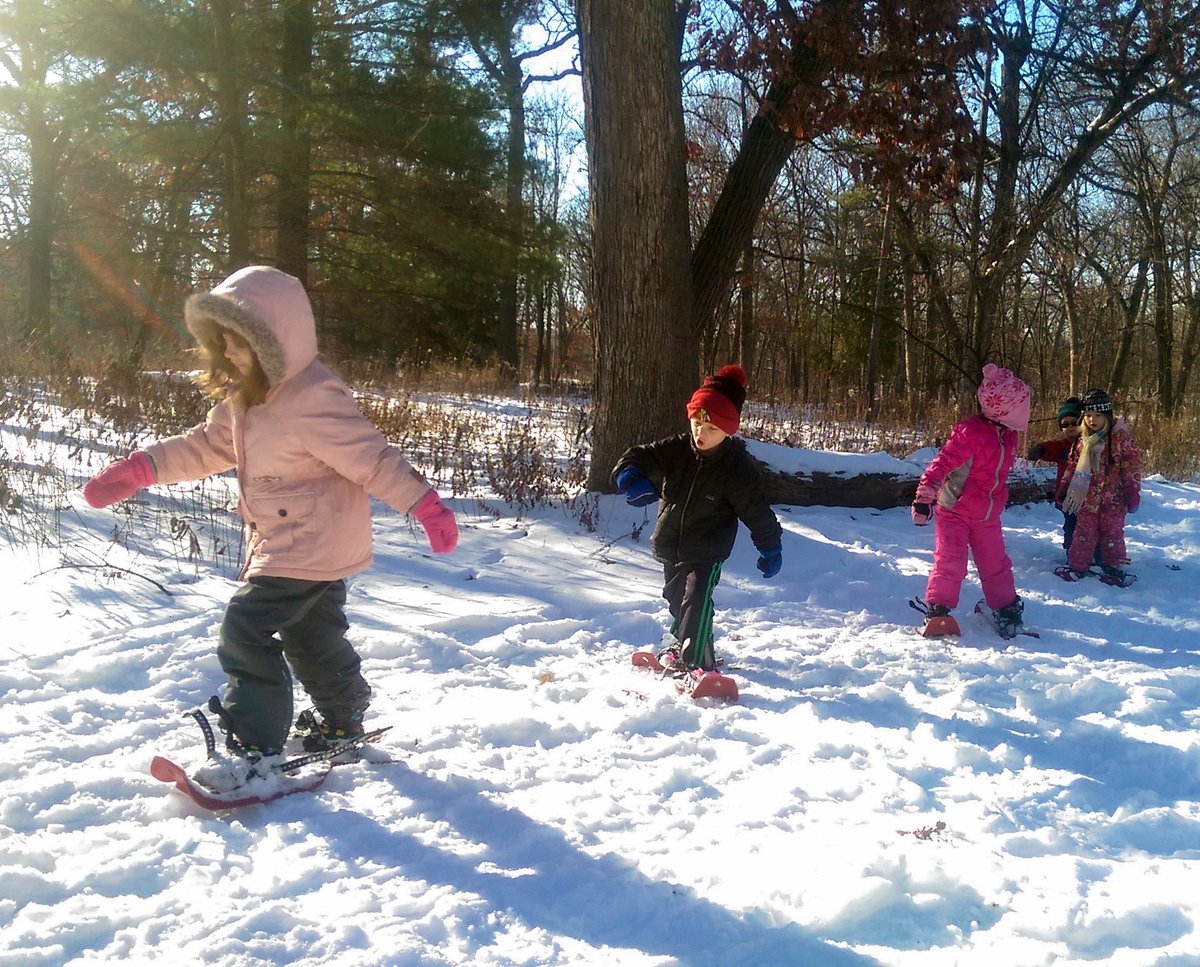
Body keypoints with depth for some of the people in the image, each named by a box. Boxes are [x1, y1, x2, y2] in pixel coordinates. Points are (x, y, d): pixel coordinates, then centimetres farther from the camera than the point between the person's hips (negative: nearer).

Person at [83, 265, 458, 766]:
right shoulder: (245, 398, 5)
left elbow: (372, 458, -25)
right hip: (281, 543, 10)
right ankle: (343, 717, 41)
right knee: (309, 634, 22)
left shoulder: (314, 400, -25)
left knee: (246, 630, -9)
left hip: (310, 546, -10)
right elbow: (204, 446, 13)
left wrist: (426, 505, -28)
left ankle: (255, 743, 1)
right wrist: (136, 468, 7)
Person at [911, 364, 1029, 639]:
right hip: (954, 510, -7)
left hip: (987, 516, 7)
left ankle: (1007, 608, 25)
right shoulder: (970, 432, -22)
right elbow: (941, 463, -23)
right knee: (950, 562, -10)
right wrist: (924, 498, -26)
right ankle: (937, 611, -1)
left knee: (996, 564, 11)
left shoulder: (1008, 435, 4)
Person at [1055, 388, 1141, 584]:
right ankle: (1077, 566, 18)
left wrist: (1133, 492, -10)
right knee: (1083, 535, 9)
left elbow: (1133, 465, -7)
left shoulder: (1120, 438, -7)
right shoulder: (1081, 442, 5)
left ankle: (1113, 567, 17)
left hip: (1113, 500, -3)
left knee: (1112, 535, 6)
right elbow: (1072, 468, 13)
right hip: (1087, 499, 3)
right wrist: (1063, 489, 11)